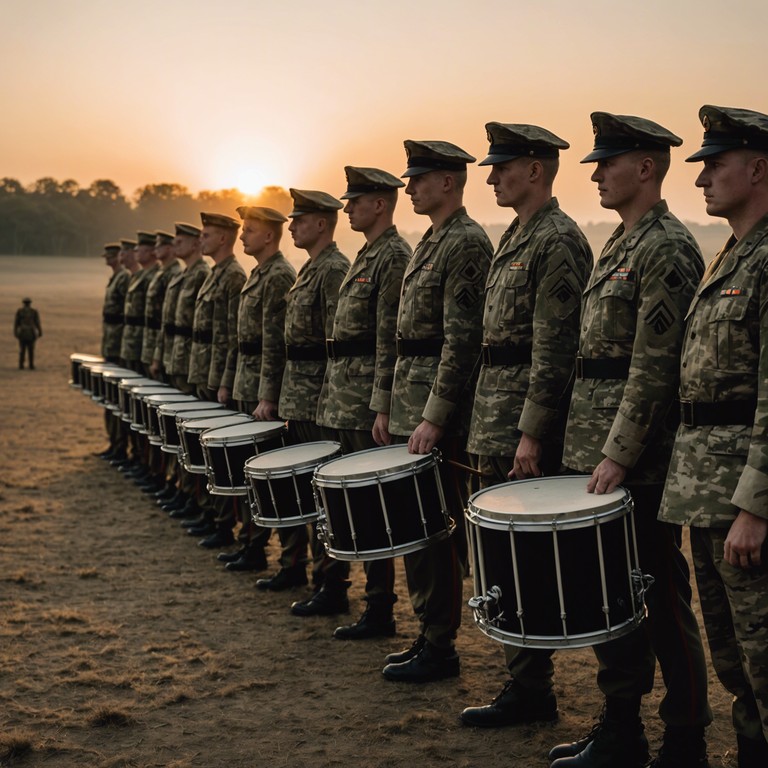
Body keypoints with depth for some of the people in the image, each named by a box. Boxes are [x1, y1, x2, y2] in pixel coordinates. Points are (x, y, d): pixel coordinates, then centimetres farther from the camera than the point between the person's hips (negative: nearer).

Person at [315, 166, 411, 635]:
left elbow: (391, 338, -19)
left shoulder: (394, 257, -13)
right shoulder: (367, 257, 18)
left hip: (367, 404, -10)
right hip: (347, 402, 10)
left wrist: (383, 407, -23)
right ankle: (374, 593, 23)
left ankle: (380, 612, 3)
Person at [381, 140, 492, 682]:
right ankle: (428, 634, 24)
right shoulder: (431, 242, 17)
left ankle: (439, 648, 7)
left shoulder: (467, 242, -14)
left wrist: (434, 416, -23)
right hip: (411, 405, 10)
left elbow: (462, 339, -20)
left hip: (438, 407, -10)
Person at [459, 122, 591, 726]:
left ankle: (530, 692, 7)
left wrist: (531, 434, -21)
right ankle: (524, 677, 25)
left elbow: (553, 352, -19)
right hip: (497, 425, 10)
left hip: (525, 423, -10)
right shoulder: (516, 238, 17)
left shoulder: (558, 241, -14)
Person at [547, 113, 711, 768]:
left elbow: (655, 368, -19)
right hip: (597, 450, 9)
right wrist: (591, 448, 16)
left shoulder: (668, 250, -14)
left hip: (638, 459, -9)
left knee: (662, 600, 1)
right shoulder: (618, 248, 15)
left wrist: (619, 455, -20)